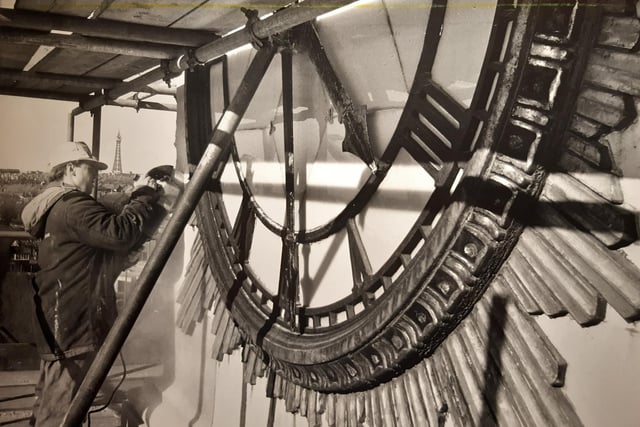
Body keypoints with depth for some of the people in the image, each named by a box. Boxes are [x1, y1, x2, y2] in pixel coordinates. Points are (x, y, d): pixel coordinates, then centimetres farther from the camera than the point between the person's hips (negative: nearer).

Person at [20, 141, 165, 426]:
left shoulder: (55, 207, 17)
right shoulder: (72, 206, -17)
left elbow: (106, 232, 17)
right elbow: (119, 234, -30)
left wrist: (138, 201, 6)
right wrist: (147, 200, -17)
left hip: (58, 323, 11)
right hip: (72, 325, -11)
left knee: (49, 403, 21)